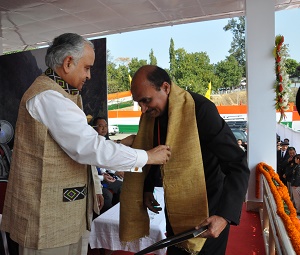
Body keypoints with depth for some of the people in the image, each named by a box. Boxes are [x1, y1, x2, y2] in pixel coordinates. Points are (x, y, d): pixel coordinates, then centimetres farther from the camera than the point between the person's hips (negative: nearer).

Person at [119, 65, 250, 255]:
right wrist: (147, 189, 6)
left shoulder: (200, 109, -25)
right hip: (175, 210, 6)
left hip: (207, 211, -6)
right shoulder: (150, 114, -5)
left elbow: (238, 166, -26)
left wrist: (225, 215, -34)